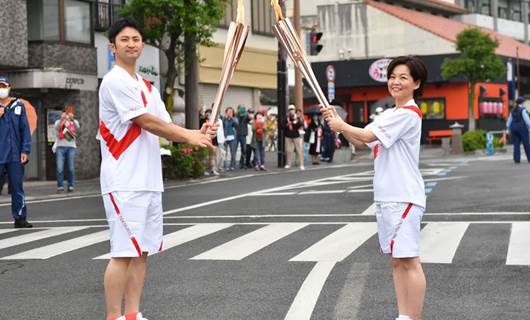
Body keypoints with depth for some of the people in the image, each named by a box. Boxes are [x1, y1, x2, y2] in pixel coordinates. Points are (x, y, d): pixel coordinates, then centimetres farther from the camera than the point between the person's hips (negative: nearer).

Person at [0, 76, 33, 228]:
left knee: (17, 187, 4)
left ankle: (20, 218, 10)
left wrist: (25, 151, 0)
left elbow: (25, 129, 8)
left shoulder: (18, 105, 9)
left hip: (15, 155, 1)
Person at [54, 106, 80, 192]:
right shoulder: (59, 122, 12)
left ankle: (71, 186, 5)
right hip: (60, 147, 0)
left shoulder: (74, 122, 13)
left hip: (71, 147, 0)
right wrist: (62, 119, -24)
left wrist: (72, 119, -24)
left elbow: (77, 127, -10)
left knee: (71, 168, -2)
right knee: (59, 168, -7)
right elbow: (57, 127, -10)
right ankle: (60, 186, -3)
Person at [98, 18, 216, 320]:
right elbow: (147, 122, -14)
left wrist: (198, 133, -5)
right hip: (124, 183, -9)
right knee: (124, 253, -8)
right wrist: (190, 136, -9)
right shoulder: (115, 81, -10)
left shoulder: (147, 87, 18)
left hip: (149, 181, 9)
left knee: (142, 251, 10)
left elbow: (165, 127, 13)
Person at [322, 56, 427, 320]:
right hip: (385, 197, 10)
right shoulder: (389, 114, 18)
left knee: (408, 260, -7)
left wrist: (340, 125, -1)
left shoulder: (408, 114, -12)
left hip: (404, 197, -10)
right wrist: (337, 122, 5)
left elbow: (367, 135, -15)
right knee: (396, 260, 12)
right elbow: (361, 141, 19)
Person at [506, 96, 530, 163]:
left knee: (516, 144, 5)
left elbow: (508, 122, 16)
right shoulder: (523, 110, -7)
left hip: (514, 127, 6)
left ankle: (517, 159, -1)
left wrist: (509, 130, 23)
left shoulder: (513, 111, 12)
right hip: (522, 127, -5)